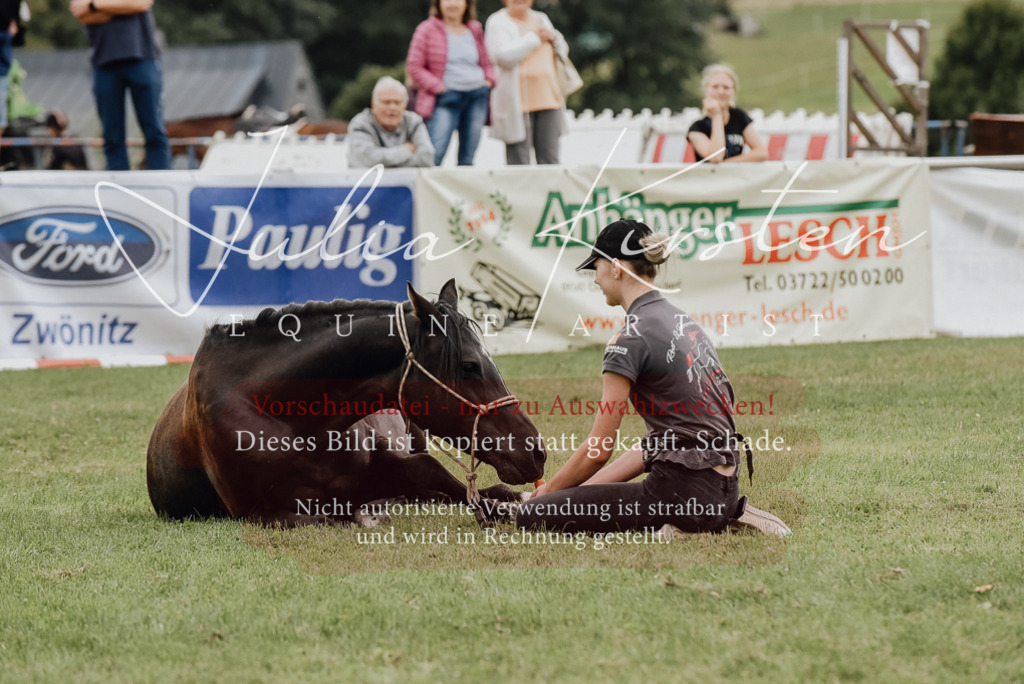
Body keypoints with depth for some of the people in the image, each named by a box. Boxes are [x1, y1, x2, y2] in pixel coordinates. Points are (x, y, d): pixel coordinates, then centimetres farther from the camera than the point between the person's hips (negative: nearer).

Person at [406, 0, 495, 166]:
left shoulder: (475, 29, 15)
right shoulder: (427, 29, 1)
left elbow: (485, 62, 26)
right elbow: (414, 66, -1)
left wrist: (489, 80, 5)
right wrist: (437, 87, -11)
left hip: (477, 96, 4)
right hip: (446, 98, -4)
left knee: (468, 158, 5)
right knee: (434, 156, -18)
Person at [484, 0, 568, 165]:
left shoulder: (541, 19, 18)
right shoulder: (497, 23, -1)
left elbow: (562, 51, 25)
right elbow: (503, 56, -17)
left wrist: (553, 38, 2)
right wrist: (534, 38, -10)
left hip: (547, 100, 5)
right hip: (517, 104, -5)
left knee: (549, 160, 3)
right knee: (518, 163, -6)